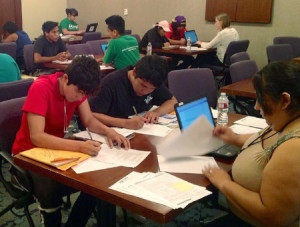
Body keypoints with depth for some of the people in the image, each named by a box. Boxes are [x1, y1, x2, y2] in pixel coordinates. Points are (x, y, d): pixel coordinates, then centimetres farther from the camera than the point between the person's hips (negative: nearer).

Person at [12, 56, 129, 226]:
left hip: (58, 147, 6)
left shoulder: (78, 87, -7)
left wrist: (108, 131, -22)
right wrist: (79, 146, -45)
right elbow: (36, 137, -34)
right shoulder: (41, 88, -27)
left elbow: (89, 120, -1)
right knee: (50, 190, -33)